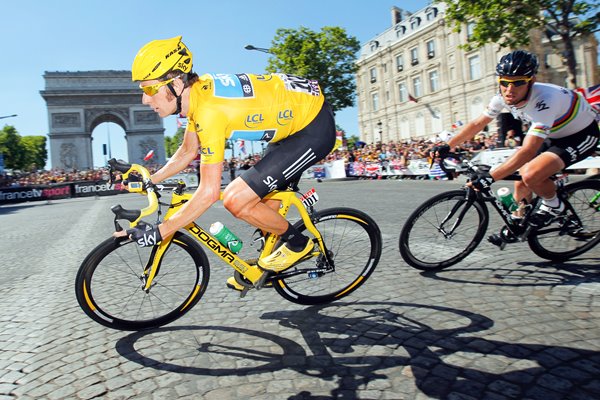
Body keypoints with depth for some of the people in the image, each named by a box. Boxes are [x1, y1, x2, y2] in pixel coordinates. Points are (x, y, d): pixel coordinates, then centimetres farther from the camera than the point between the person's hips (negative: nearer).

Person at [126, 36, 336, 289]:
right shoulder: (198, 91, 1)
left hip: (314, 129, -10)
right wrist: (149, 180, 9)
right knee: (263, 204, 17)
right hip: (295, 118, 10)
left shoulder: (209, 109, -27)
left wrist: (159, 232, -20)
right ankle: (268, 265, 34)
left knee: (236, 201, -14)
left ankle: (298, 244, 7)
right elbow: (187, 152, 15)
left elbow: (208, 192, -27)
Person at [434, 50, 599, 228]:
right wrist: (446, 146, -9)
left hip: (581, 135, -7)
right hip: (552, 135, 7)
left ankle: (553, 205, 0)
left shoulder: (544, 100, -38)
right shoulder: (504, 97, -17)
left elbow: (527, 151, -42)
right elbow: (477, 123, -5)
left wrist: (489, 177, -46)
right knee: (521, 185, 3)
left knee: (530, 175, -30)